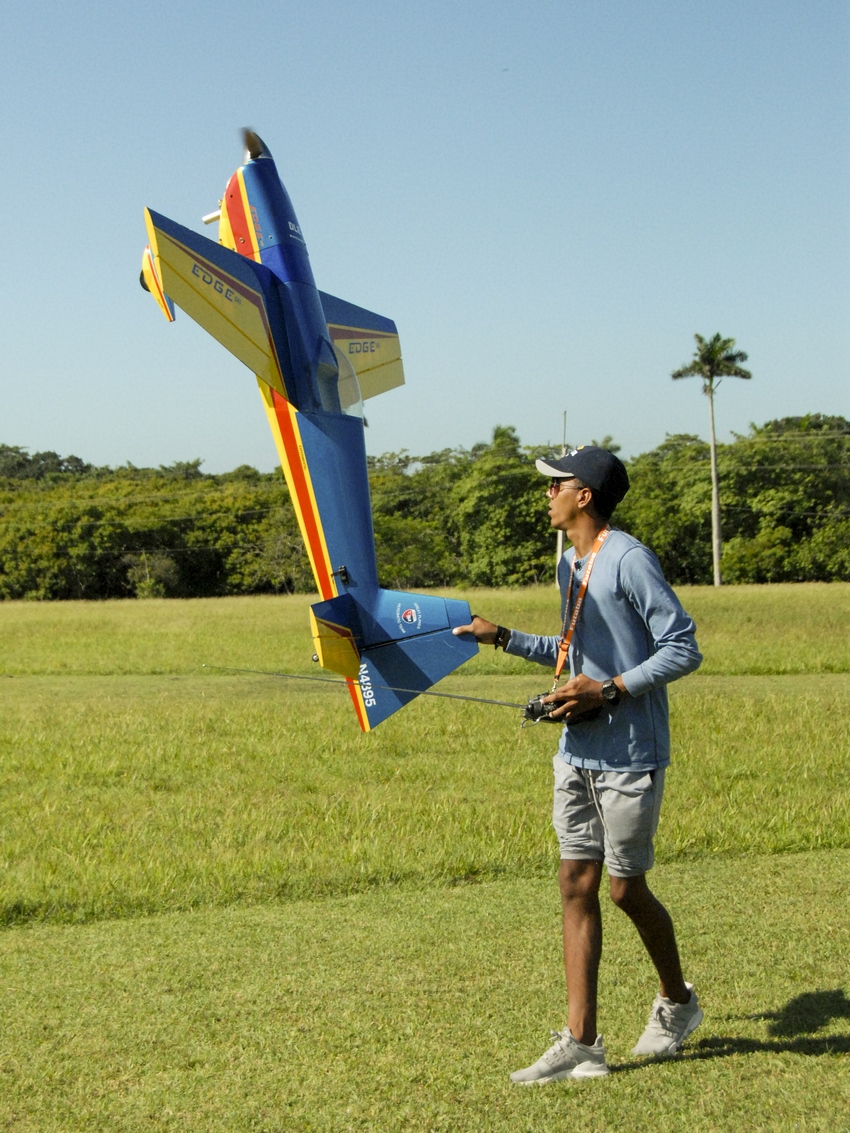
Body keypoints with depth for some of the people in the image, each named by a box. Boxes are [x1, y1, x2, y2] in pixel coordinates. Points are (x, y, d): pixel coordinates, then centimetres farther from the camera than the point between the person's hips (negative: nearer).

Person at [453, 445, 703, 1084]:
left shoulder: (628, 560, -15)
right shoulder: (570, 564, 13)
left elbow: (684, 649, -17)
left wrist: (608, 690, -21)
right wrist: (504, 638, 20)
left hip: (630, 756, -8)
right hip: (577, 754, 8)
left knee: (626, 888, 3)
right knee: (577, 885, 4)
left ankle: (677, 1002, 30)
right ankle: (581, 1044, 8)